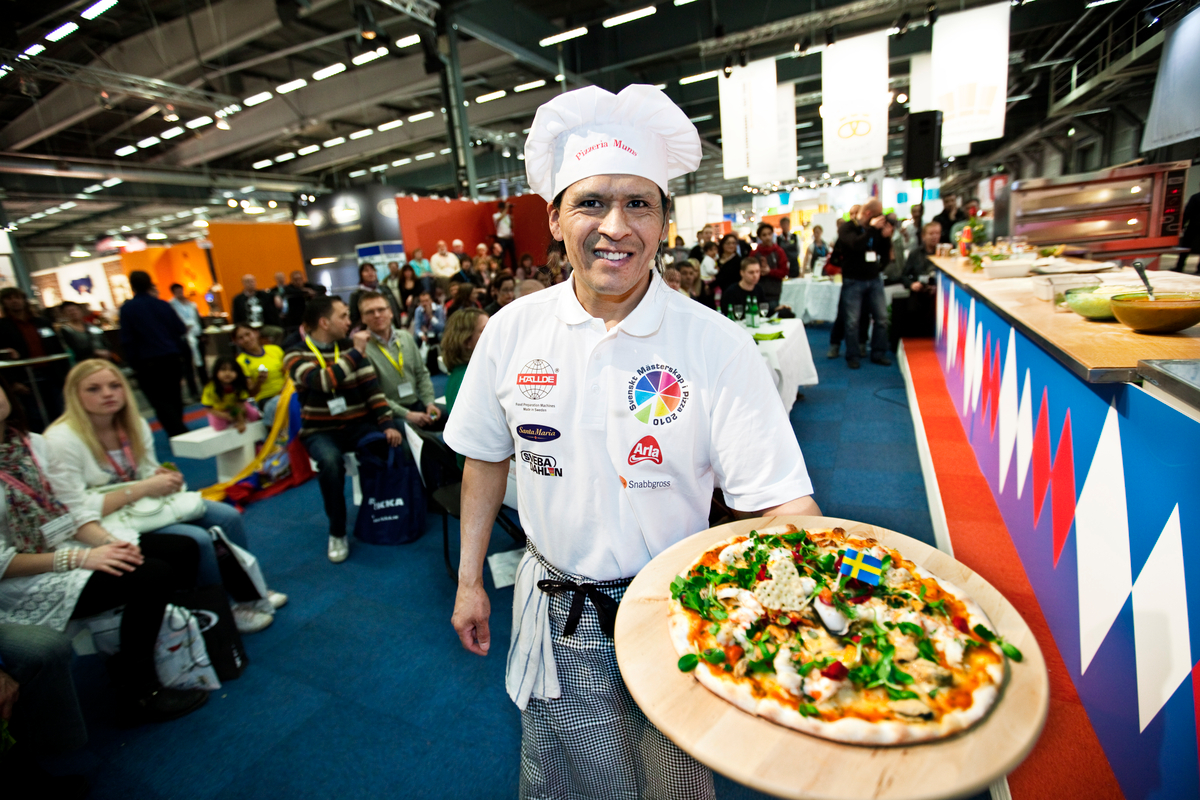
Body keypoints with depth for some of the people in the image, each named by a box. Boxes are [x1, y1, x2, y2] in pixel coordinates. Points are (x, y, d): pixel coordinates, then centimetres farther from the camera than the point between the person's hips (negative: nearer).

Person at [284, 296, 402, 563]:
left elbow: (372, 388, 0)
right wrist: (355, 353, -20)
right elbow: (323, 382, -26)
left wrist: (387, 423, -13)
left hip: (359, 424, 3)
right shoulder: (296, 356, -5)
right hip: (321, 431, -3)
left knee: (390, 446, -26)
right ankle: (337, 532, -12)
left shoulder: (351, 348, 7)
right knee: (330, 461, -35)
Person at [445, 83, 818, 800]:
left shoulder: (717, 346, -18)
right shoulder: (513, 330, -9)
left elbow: (783, 501, -19)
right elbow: (487, 456, 2)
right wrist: (470, 579, 6)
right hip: (554, 614, 3)